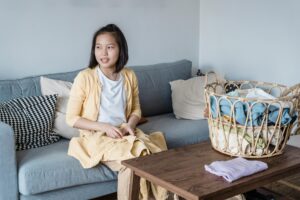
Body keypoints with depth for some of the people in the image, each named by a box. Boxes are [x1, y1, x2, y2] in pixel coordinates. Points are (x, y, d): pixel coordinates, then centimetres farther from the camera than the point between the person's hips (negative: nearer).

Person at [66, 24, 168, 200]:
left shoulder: (129, 76, 2)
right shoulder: (85, 77, -11)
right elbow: (71, 118, -8)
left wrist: (130, 125, -8)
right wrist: (104, 127, -17)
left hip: (124, 133, 4)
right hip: (97, 137, -4)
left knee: (156, 153, -22)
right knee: (131, 161, -29)